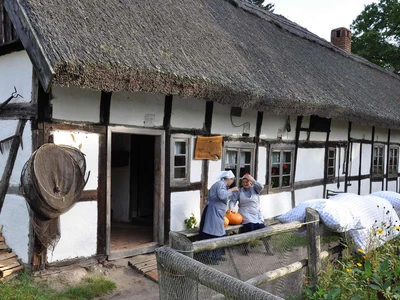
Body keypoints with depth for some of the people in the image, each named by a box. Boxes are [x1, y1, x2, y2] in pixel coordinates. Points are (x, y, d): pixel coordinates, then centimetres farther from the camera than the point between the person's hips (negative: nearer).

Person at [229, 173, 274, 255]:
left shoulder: (255, 189, 9)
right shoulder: (239, 191, 10)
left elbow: (260, 187, -13)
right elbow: (233, 200, -1)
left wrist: (252, 180, -18)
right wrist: (231, 208, -20)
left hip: (257, 214, 1)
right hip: (246, 214, -1)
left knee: (262, 228, -14)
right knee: (250, 225, -26)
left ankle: (268, 249, 3)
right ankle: (246, 248, -9)